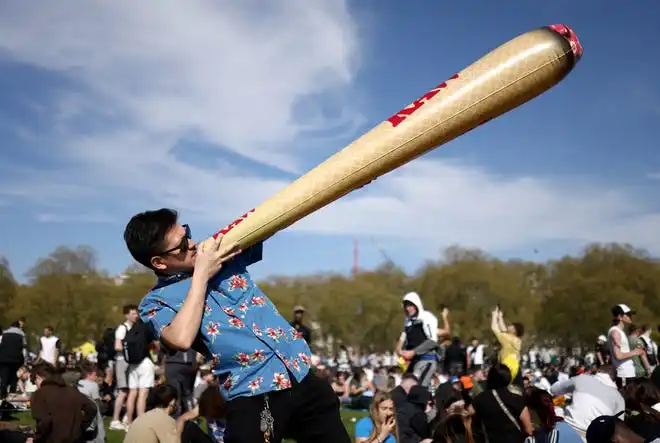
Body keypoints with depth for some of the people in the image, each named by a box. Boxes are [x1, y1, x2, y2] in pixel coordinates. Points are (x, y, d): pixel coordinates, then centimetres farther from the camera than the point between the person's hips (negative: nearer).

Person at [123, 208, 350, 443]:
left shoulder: (223, 249, 9)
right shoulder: (156, 301, -3)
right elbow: (181, 339, -22)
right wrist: (201, 276, -12)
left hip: (302, 376, 5)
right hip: (252, 396, -5)